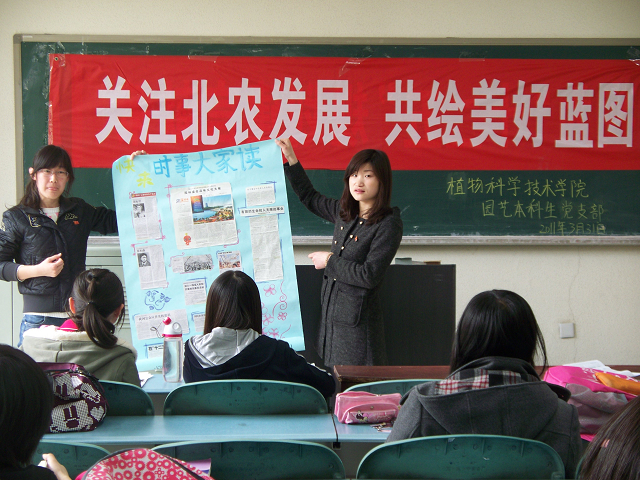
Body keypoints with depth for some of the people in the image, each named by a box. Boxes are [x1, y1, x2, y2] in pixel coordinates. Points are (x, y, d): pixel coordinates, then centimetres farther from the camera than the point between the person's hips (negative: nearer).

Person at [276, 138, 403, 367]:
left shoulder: (389, 224, -12)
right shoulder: (344, 212, 8)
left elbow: (369, 275, -18)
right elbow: (310, 198, 27)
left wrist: (329, 261, -8)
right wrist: (291, 159, 22)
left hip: (357, 320, -7)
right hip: (331, 313, 7)